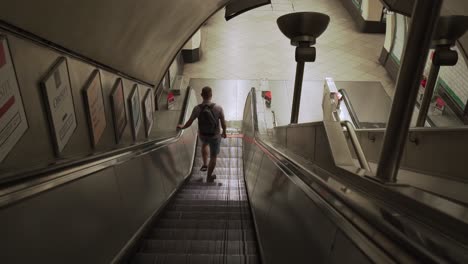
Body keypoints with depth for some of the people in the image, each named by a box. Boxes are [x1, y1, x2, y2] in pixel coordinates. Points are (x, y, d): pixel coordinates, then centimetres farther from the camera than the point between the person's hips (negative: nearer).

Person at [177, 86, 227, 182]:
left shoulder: (197, 109, -21)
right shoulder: (218, 108, -25)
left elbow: (189, 122, -7)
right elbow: (223, 123, -12)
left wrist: (182, 127, 15)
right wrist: (224, 132, 9)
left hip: (202, 135, 2)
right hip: (215, 136, -2)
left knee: (204, 144, 40)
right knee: (213, 156, 20)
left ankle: (205, 164, 39)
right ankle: (209, 177, 37)